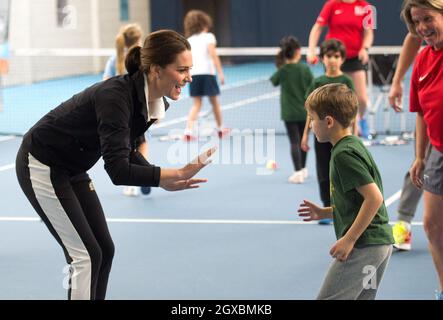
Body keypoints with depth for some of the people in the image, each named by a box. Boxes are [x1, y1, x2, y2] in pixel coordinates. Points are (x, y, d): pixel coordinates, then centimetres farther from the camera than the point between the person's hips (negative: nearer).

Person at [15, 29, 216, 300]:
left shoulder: (154, 101, -8)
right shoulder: (115, 97, -33)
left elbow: (125, 151, 6)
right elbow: (118, 171, -37)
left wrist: (165, 180, -8)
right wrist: (180, 173, -41)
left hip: (72, 169, 9)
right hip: (41, 167, -9)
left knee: (104, 250, 7)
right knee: (86, 255, -8)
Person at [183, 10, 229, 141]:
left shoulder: (189, 40, 13)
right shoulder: (208, 37, 0)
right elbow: (213, 54, -11)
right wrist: (220, 72, -13)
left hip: (193, 74, 4)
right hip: (207, 72, -3)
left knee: (197, 104, 7)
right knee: (214, 102, 13)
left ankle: (188, 130, -11)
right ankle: (220, 129, 28)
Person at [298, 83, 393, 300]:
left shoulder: (344, 154, -15)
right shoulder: (354, 145, 16)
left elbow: (374, 198, -22)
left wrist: (349, 239, -20)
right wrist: (325, 212, 18)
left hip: (363, 246, -10)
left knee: (328, 298, -6)